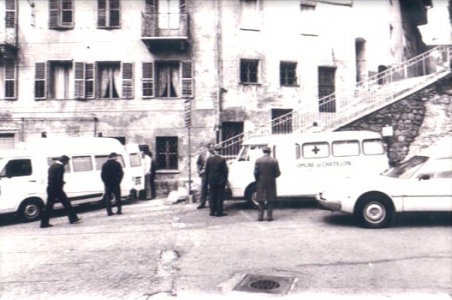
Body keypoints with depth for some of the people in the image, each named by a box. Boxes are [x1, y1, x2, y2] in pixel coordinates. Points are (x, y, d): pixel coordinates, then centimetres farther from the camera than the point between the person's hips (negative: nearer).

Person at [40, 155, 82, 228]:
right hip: (57, 188, -8)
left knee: (49, 206, 9)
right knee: (66, 203, 1)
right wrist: (62, 183, -2)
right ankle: (73, 219, 7)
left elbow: (50, 178, 16)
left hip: (50, 188, 8)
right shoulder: (60, 167, -12)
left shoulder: (52, 166, 16)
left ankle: (44, 223, 9)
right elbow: (59, 179, -20)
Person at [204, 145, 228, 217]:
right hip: (220, 181, -4)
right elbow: (225, 171, -10)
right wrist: (225, 181, 0)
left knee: (212, 197, 11)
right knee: (220, 197, 2)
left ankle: (212, 211, 14)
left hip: (211, 181, 4)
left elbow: (206, 171, 5)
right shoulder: (222, 160, -12)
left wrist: (208, 180, 12)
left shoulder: (209, 159, 0)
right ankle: (219, 212, 4)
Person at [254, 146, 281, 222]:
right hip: (271, 183, 0)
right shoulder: (274, 161, -5)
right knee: (270, 200, 8)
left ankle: (260, 216, 8)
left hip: (261, 183, 1)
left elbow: (255, 172, -6)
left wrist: (257, 180, 9)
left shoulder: (258, 160, -4)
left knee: (261, 200, 9)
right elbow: (278, 173, -5)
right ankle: (269, 216, 7)